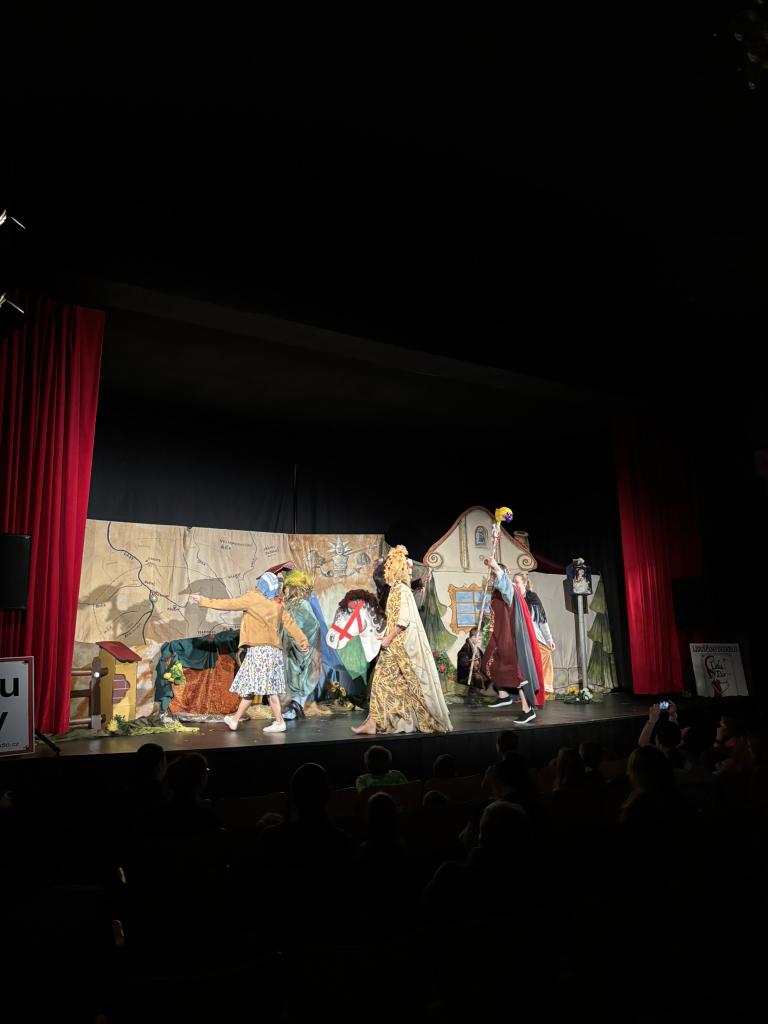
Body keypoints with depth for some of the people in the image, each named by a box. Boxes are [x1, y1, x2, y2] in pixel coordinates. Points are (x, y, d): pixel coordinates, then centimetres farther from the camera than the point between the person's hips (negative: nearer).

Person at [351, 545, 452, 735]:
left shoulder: (402, 590, -14)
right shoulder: (396, 589, 14)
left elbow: (403, 619, -21)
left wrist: (389, 638, -17)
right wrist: (388, 637, 16)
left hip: (403, 644, -10)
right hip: (396, 644, 10)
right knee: (381, 679, 6)